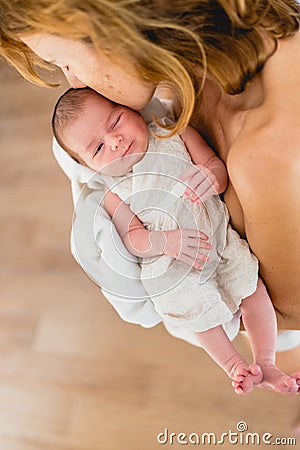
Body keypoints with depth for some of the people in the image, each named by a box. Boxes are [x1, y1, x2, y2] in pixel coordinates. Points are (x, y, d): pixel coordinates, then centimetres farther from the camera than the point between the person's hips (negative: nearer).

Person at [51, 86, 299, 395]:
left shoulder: (175, 135, -7)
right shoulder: (115, 195, -10)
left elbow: (217, 165, -4)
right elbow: (132, 238, -13)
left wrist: (212, 177, -29)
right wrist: (166, 242, -31)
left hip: (220, 239, 2)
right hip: (174, 271, -2)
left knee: (255, 288, 0)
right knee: (202, 318, 3)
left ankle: (265, 364, 15)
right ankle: (235, 367, 26)